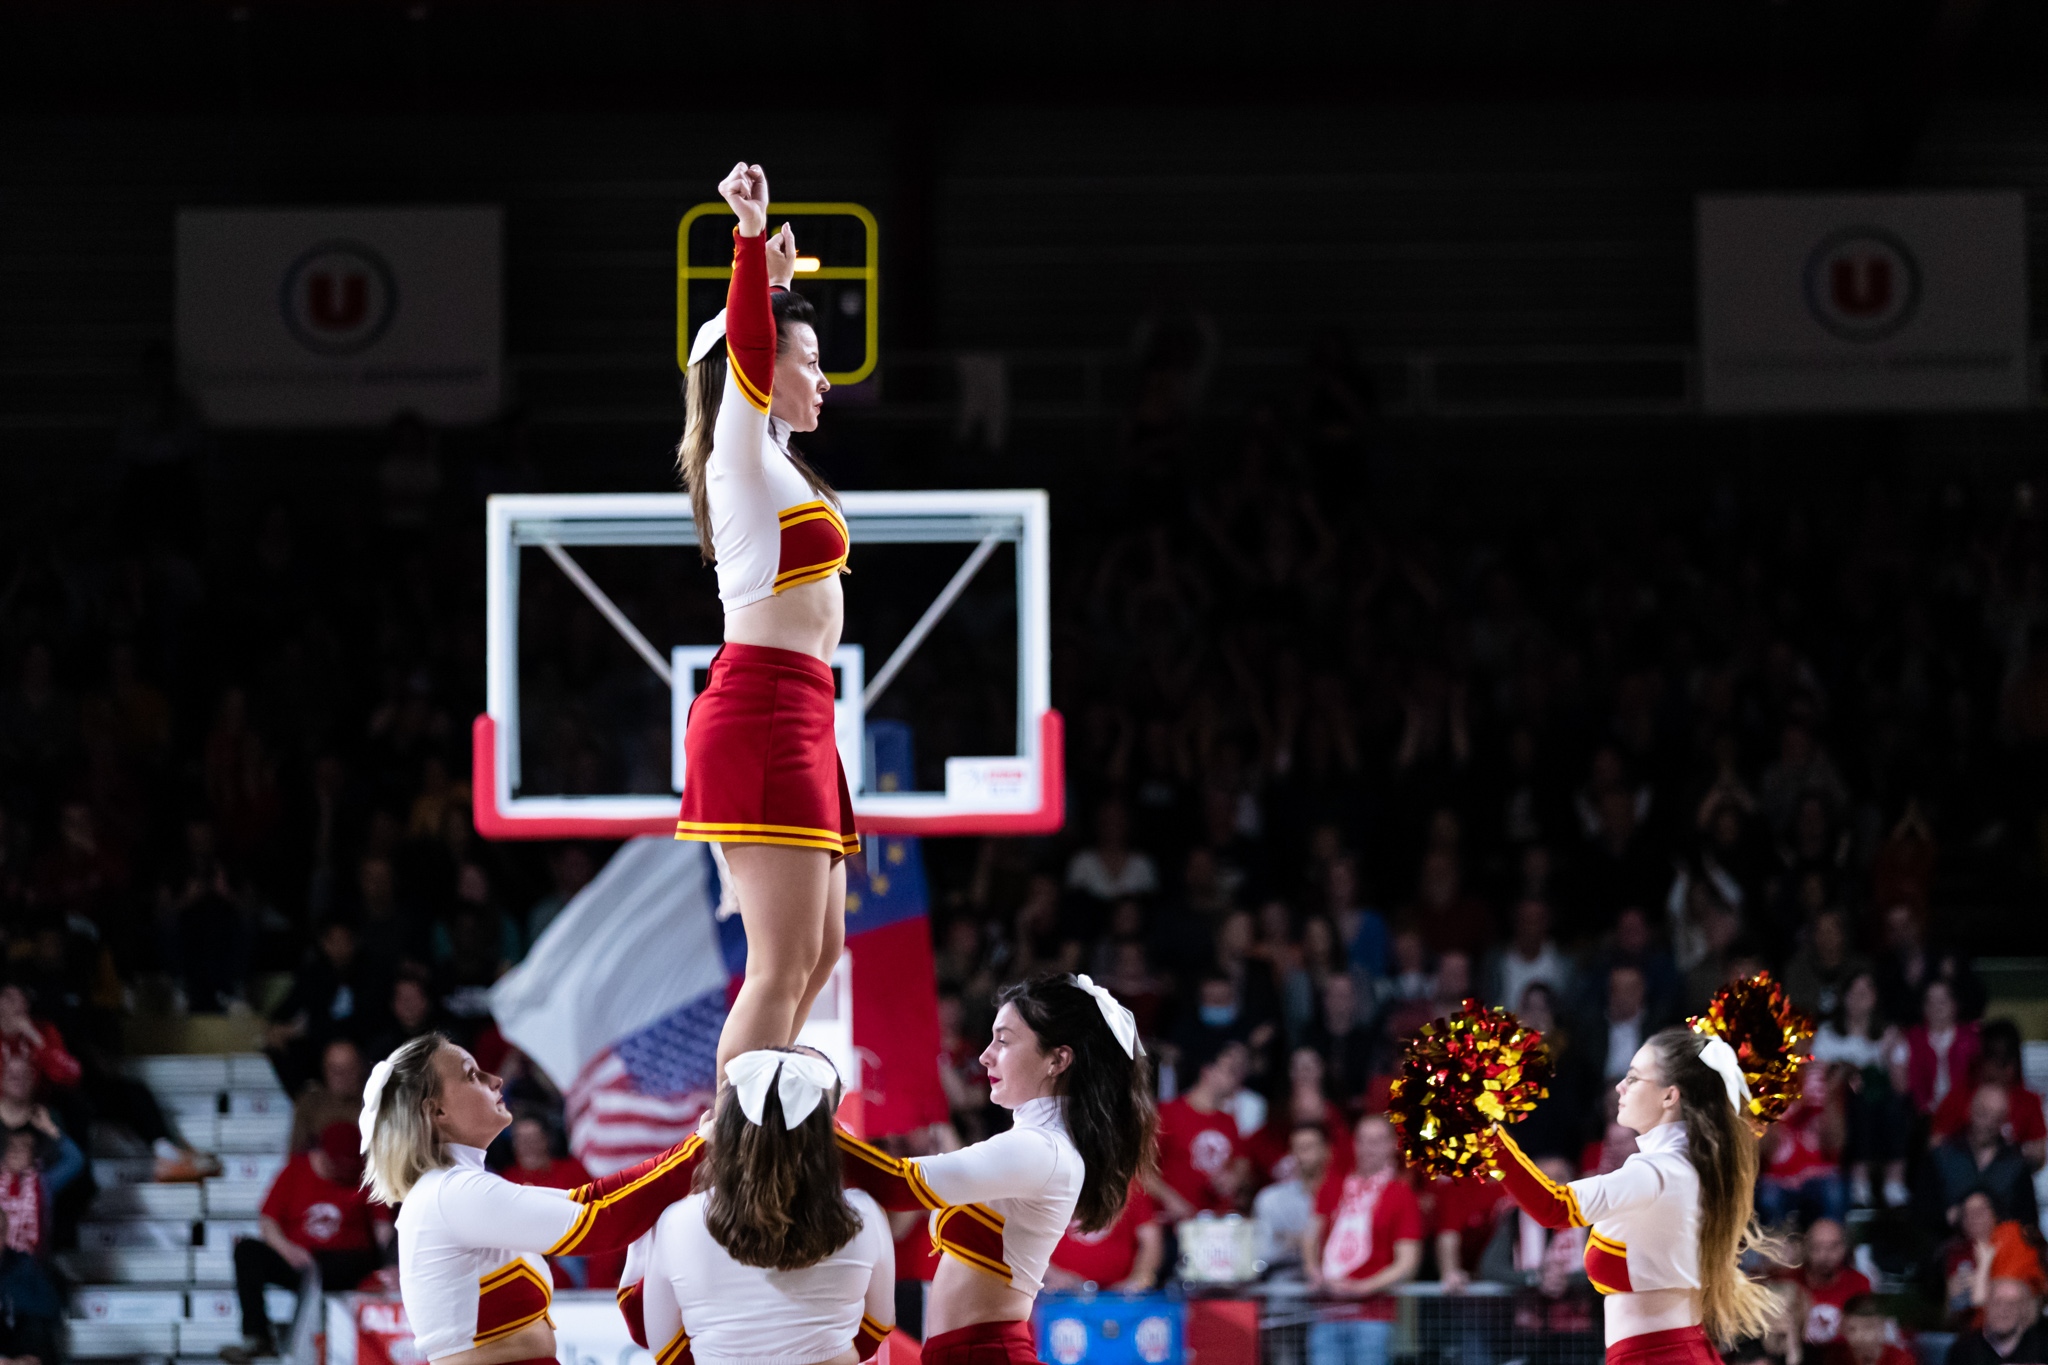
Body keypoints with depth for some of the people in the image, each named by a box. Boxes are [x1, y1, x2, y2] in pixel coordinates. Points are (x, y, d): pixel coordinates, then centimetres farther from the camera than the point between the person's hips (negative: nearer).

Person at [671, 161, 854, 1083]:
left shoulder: (768, 456, 20)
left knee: (818, 949, 13)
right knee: (783, 962, -14)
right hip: (765, 709, -10)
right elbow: (748, 348, -23)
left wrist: (775, 279, 46)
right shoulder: (742, 447, -5)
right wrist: (751, 239, -34)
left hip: (793, 716, 10)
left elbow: (760, 353, 40)